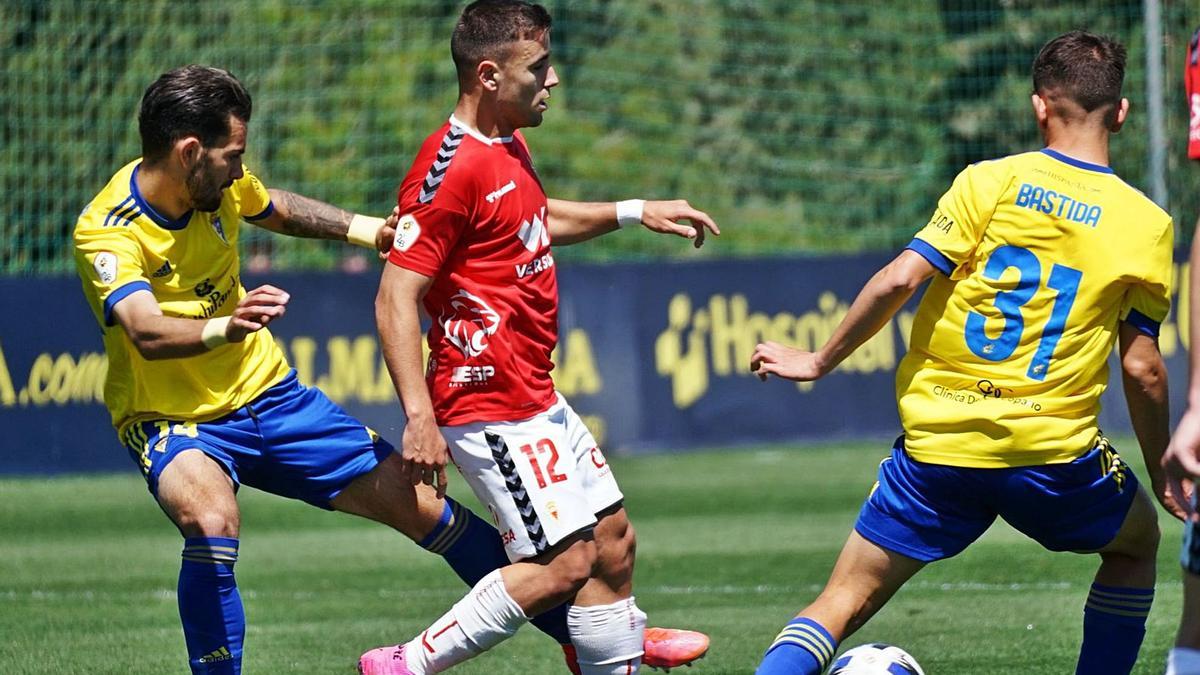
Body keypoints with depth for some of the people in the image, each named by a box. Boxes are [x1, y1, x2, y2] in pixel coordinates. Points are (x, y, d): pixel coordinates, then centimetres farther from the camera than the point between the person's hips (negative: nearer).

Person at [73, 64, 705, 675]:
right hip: (172, 420, -6)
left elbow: (274, 208, 20)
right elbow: (147, 331, -43)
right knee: (211, 523, -39)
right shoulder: (107, 231, -25)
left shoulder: (219, 181, -6)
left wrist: (365, 229, 11)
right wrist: (223, 328, -61)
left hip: (268, 394, 6)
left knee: (424, 507, 5)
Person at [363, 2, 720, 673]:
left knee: (613, 543, 12)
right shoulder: (454, 166, -20)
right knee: (565, 563, -12)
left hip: (538, 401, 10)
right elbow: (395, 298, -23)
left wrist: (633, 212, 30)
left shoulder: (510, 147, 11)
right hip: (492, 409, -10)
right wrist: (420, 418, -29)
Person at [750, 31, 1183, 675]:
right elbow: (1142, 369, 1)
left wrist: (819, 361, 5)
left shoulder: (990, 182, -1)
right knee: (1136, 542, 30)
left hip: (936, 445, 0)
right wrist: (1163, 477, 15)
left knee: (842, 602, 6)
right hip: (1052, 452, 0)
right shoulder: (1147, 224, 1)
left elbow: (898, 281, -8)